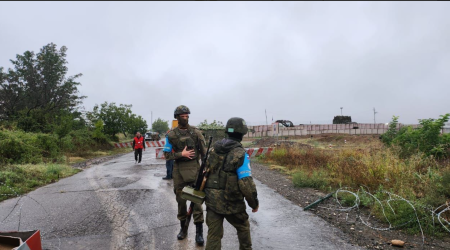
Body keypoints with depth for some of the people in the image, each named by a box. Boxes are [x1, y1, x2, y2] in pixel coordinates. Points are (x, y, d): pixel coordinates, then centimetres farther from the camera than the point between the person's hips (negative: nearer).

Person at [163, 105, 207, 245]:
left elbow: (204, 152, 3)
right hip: (179, 170, 1)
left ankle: (199, 231, 6)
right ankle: (183, 227, 28)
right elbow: (167, 155, -1)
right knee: (180, 199, 11)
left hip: (194, 167, -1)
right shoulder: (171, 135, 0)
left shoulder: (195, 132, 0)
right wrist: (181, 154, -15)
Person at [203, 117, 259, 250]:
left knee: (214, 235, 12)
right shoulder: (240, 154, -17)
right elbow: (246, 183, -21)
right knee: (243, 227, 23)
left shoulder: (214, 148, 3)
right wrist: (254, 203, -6)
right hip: (231, 202, -4)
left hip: (212, 200, 5)